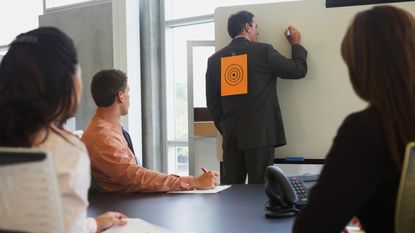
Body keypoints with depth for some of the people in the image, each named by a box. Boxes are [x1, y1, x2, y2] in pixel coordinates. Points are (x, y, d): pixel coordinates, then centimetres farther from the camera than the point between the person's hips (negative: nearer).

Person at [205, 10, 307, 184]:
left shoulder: (215, 59, 7)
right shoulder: (263, 51, -6)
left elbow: (212, 102, 9)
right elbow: (299, 70, 3)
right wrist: (296, 44, 19)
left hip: (231, 134, 5)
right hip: (259, 133, -4)